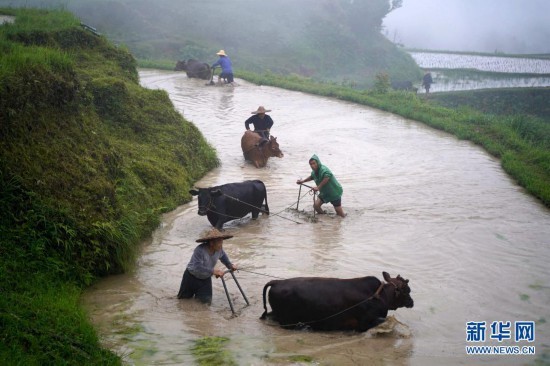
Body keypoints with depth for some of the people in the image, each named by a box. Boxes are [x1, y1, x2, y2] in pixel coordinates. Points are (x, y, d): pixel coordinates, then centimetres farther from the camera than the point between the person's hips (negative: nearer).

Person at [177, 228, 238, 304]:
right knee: (184, 297, 13)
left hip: (206, 278, 4)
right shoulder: (200, 250, -37)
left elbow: (223, 256, 7)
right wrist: (213, 271, -51)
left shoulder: (219, 249, -18)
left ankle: (198, 292, 29)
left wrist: (230, 265, -8)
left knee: (206, 301, -3)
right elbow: (197, 267, -44)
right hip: (192, 277, -4)